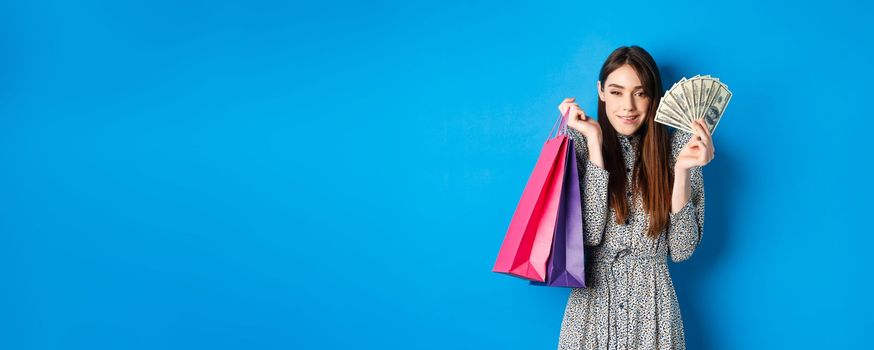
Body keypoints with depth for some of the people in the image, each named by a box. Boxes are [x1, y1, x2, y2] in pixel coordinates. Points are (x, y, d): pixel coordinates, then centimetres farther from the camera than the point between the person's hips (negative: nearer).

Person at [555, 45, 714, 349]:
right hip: (592, 303, 0)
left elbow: (682, 250, -7)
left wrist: (682, 170, -19)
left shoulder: (678, 146, -4)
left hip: (651, 303, 0)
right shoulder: (579, 142, -4)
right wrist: (594, 141, -17)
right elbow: (589, 233, -16)